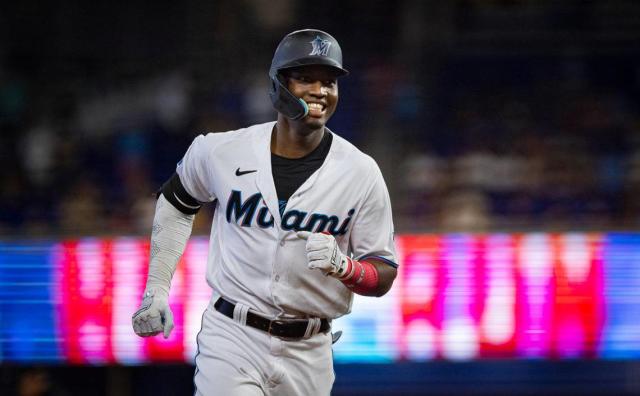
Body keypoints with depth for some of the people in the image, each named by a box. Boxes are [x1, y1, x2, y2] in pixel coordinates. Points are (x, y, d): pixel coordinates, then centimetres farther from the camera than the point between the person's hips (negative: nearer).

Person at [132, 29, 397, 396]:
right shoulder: (222, 152, -3)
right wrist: (156, 288, 12)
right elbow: (176, 203, 17)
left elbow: (384, 275, 1)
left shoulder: (361, 173, -3)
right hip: (231, 340, -2)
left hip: (307, 353, 2)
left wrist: (343, 266, -21)